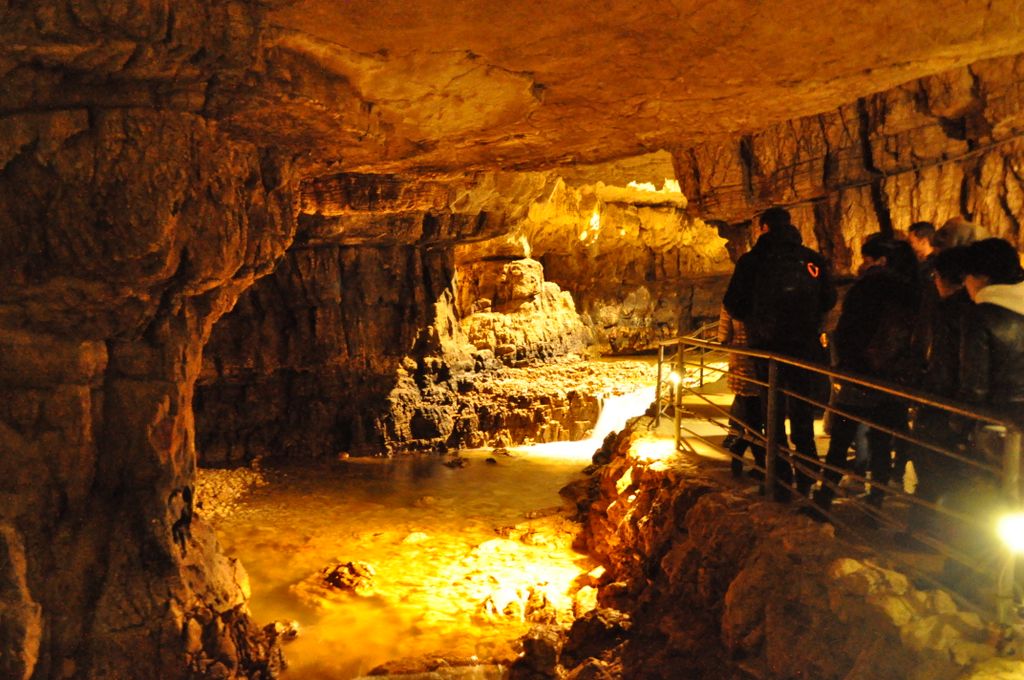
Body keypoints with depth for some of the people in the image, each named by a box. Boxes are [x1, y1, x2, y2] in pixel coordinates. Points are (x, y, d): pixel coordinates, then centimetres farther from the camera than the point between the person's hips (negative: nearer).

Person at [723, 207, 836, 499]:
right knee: (802, 410, 16)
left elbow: (733, 304, -5)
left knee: (773, 412, 9)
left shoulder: (752, 261, -8)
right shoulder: (813, 259, -1)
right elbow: (829, 299, 7)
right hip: (805, 346, 2)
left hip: (767, 346, -2)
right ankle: (806, 476, 23)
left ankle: (781, 481, 12)